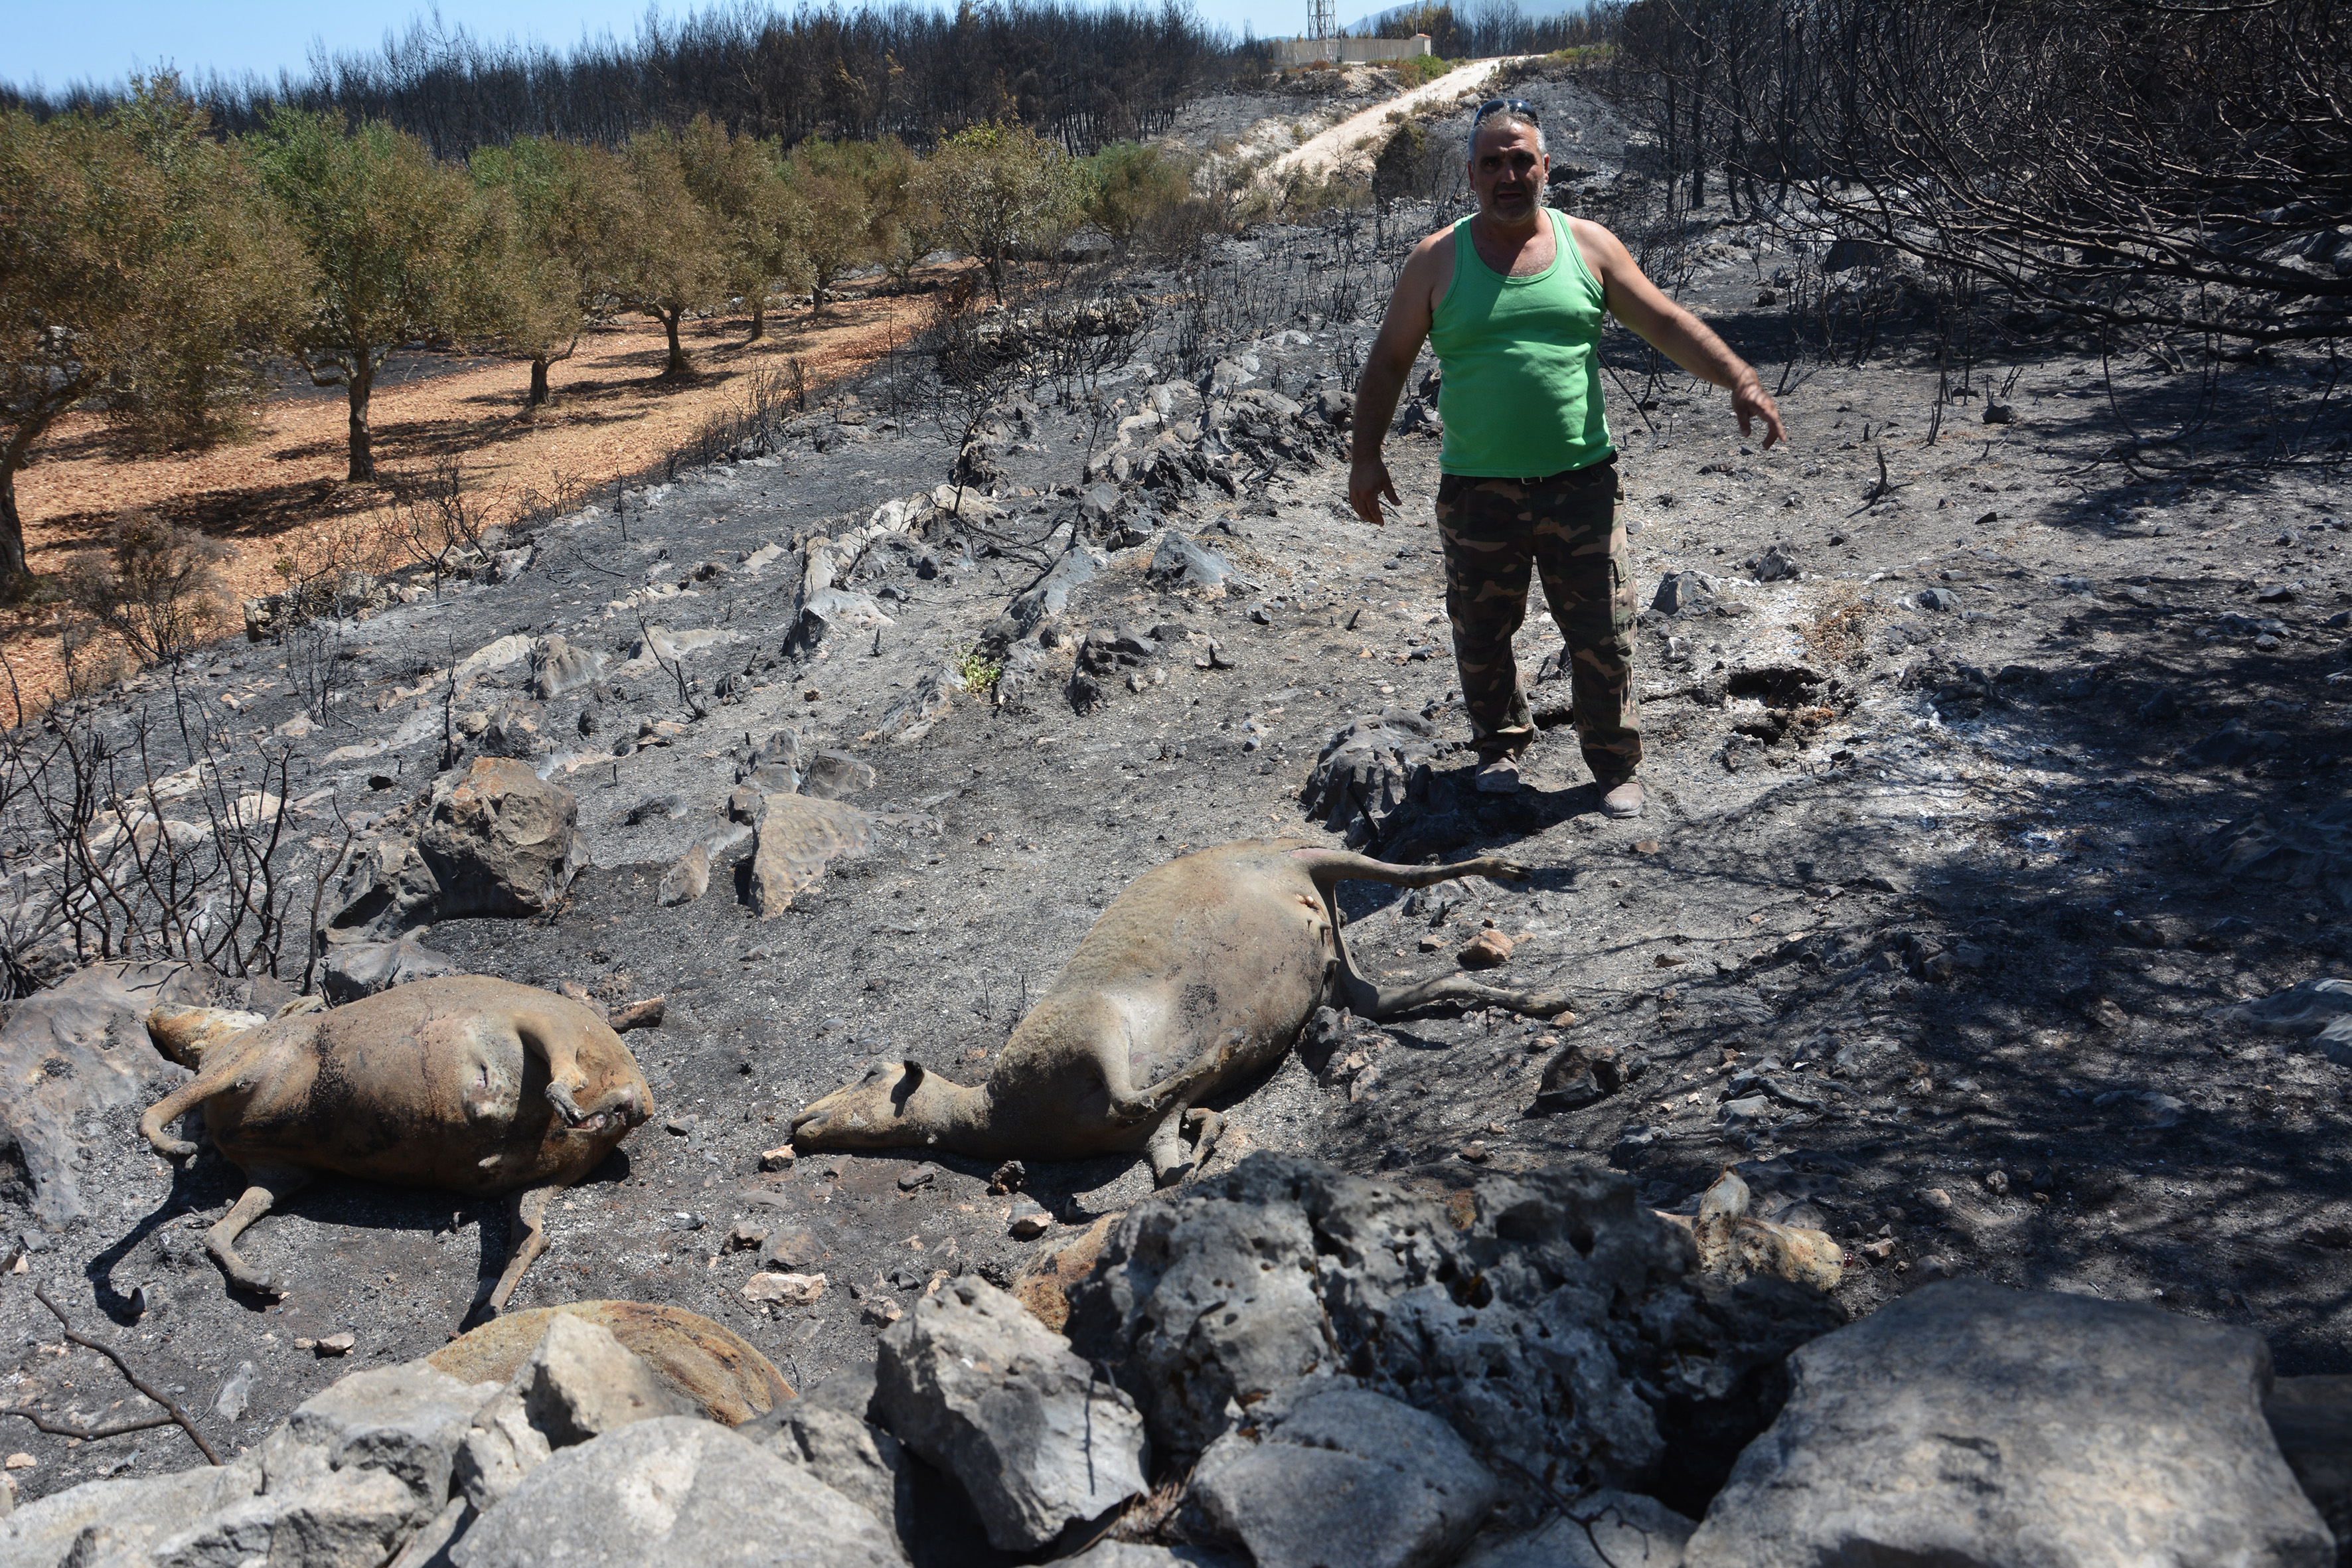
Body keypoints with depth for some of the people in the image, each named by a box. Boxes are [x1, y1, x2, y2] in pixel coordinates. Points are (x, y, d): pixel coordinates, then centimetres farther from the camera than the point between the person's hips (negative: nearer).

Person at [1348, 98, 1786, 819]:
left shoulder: (1589, 246, 4)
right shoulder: (1437, 260, 1)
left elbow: (1668, 324, 5)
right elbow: (1389, 361, 6)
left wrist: (1741, 380, -6)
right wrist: (1366, 457, 1)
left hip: (1580, 482, 0)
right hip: (1476, 490, 0)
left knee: (1602, 636, 3)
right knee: (1482, 634, 10)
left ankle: (1616, 767, 18)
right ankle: (1501, 744, 33)